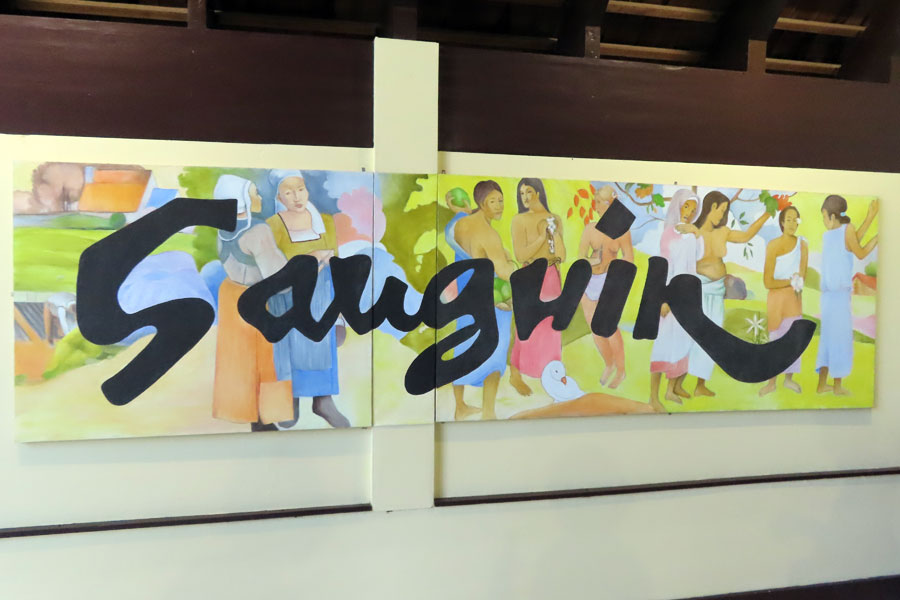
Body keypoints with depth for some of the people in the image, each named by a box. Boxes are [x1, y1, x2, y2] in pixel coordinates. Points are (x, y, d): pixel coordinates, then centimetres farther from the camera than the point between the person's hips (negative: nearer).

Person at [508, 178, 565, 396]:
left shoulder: (555, 219, 5)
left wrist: (555, 233, -11)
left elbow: (562, 256, 1)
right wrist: (542, 236, -17)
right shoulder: (519, 220, -8)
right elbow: (520, 256, -17)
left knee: (550, 325, 12)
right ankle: (515, 375, 14)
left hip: (552, 277, 5)